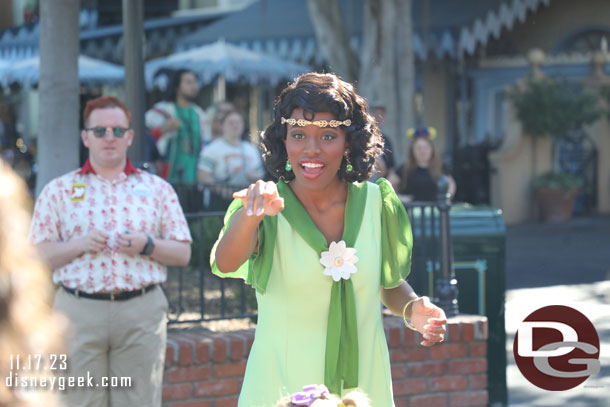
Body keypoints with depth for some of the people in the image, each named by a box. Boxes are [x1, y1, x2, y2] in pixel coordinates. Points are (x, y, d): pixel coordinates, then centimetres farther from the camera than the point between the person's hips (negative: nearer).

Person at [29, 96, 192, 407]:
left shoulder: (157, 189, 11)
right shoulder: (59, 191, 9)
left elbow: (183, 253, 9)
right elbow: (38, 256, 5)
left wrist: (147, 246, -9)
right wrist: (79, 245, -11)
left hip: (142, 312, 1)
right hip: (79, 311, -1)